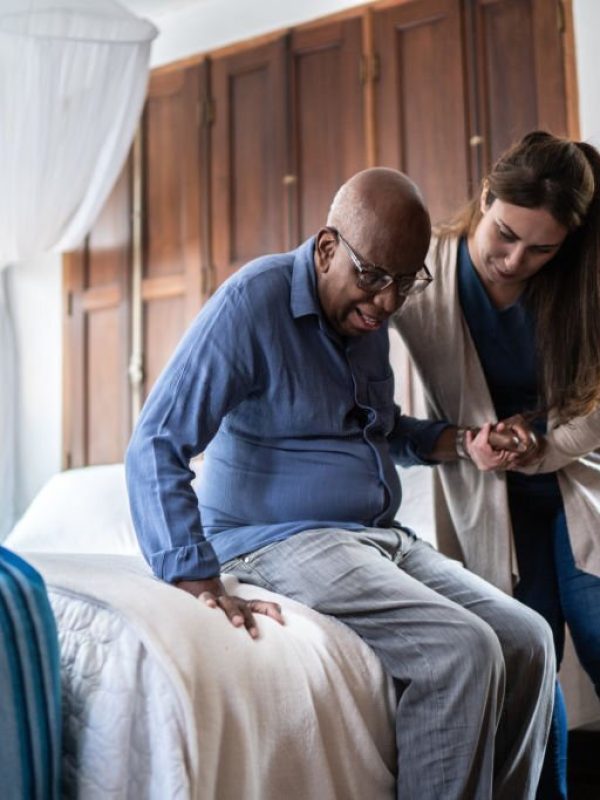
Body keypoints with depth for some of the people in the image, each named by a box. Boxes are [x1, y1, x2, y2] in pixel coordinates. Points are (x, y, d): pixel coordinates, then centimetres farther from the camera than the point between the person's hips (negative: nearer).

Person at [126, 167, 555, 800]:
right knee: (462, 652, -24)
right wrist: (197, 580, -30)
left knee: (527, 641, -6)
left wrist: (451, 442, 5)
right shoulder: (254, 302, -14)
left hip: (380, 537, 8)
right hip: (282, 540, -8)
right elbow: (154, 448, -19)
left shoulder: (367, 313, 10)